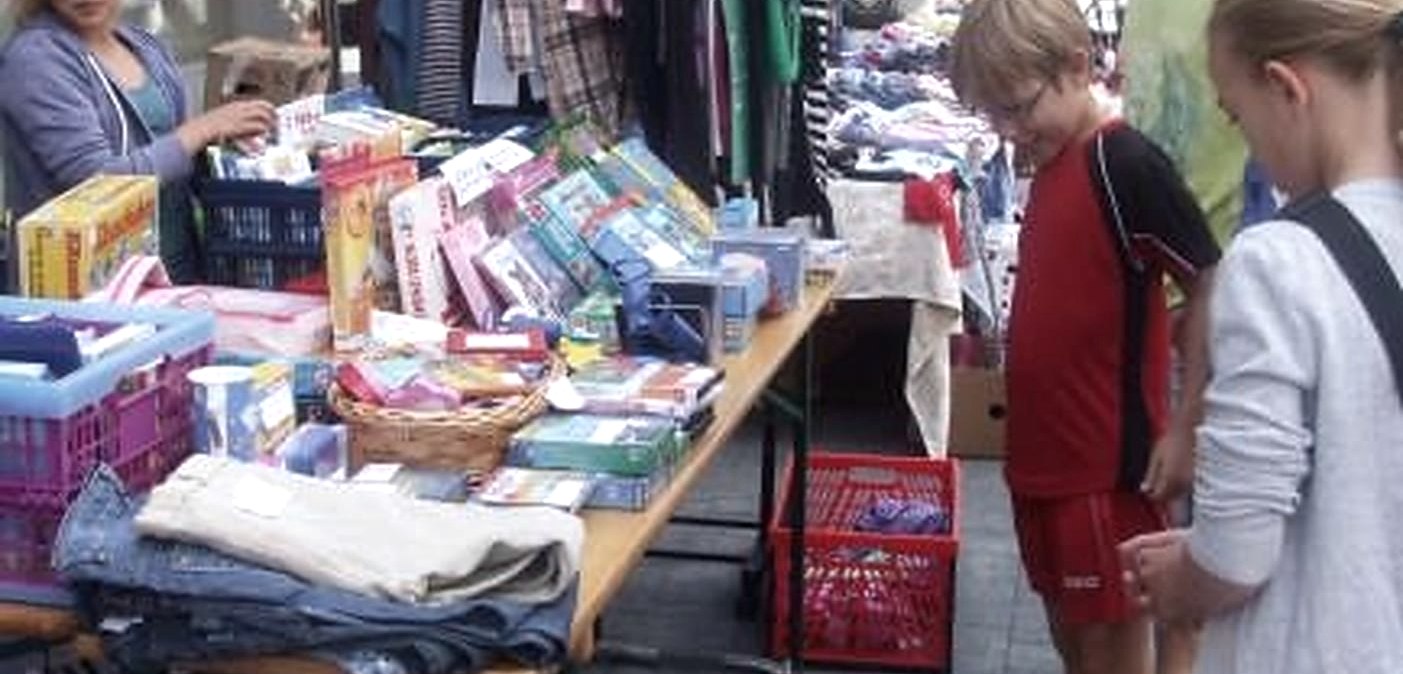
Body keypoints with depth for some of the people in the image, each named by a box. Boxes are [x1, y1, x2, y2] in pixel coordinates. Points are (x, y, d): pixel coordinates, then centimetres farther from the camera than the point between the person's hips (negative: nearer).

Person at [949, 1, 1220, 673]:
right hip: (1045, 458, 8)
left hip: (1110, 466, -8)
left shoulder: (1124, 164, -17)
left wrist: (1183, 430, -19)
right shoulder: (1053, 163, 8)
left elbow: (1213, 288, -19)